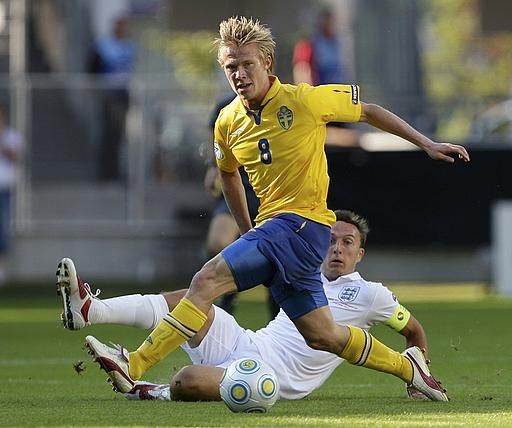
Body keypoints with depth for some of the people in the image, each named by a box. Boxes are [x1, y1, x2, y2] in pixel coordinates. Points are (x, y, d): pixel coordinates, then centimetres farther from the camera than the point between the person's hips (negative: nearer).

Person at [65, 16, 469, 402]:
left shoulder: (305, 100, -10)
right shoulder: (228, 123, 7)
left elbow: (368, 110, 4)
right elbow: (229, 173, 28)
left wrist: (426, 144, 6)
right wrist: (247, 231, 26)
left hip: (303, 223, -7)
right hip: (272, 226, 7)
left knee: (209, 279, -20)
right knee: (322, 335, 11)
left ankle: (135, 365, -21)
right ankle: (408, 367, 31)